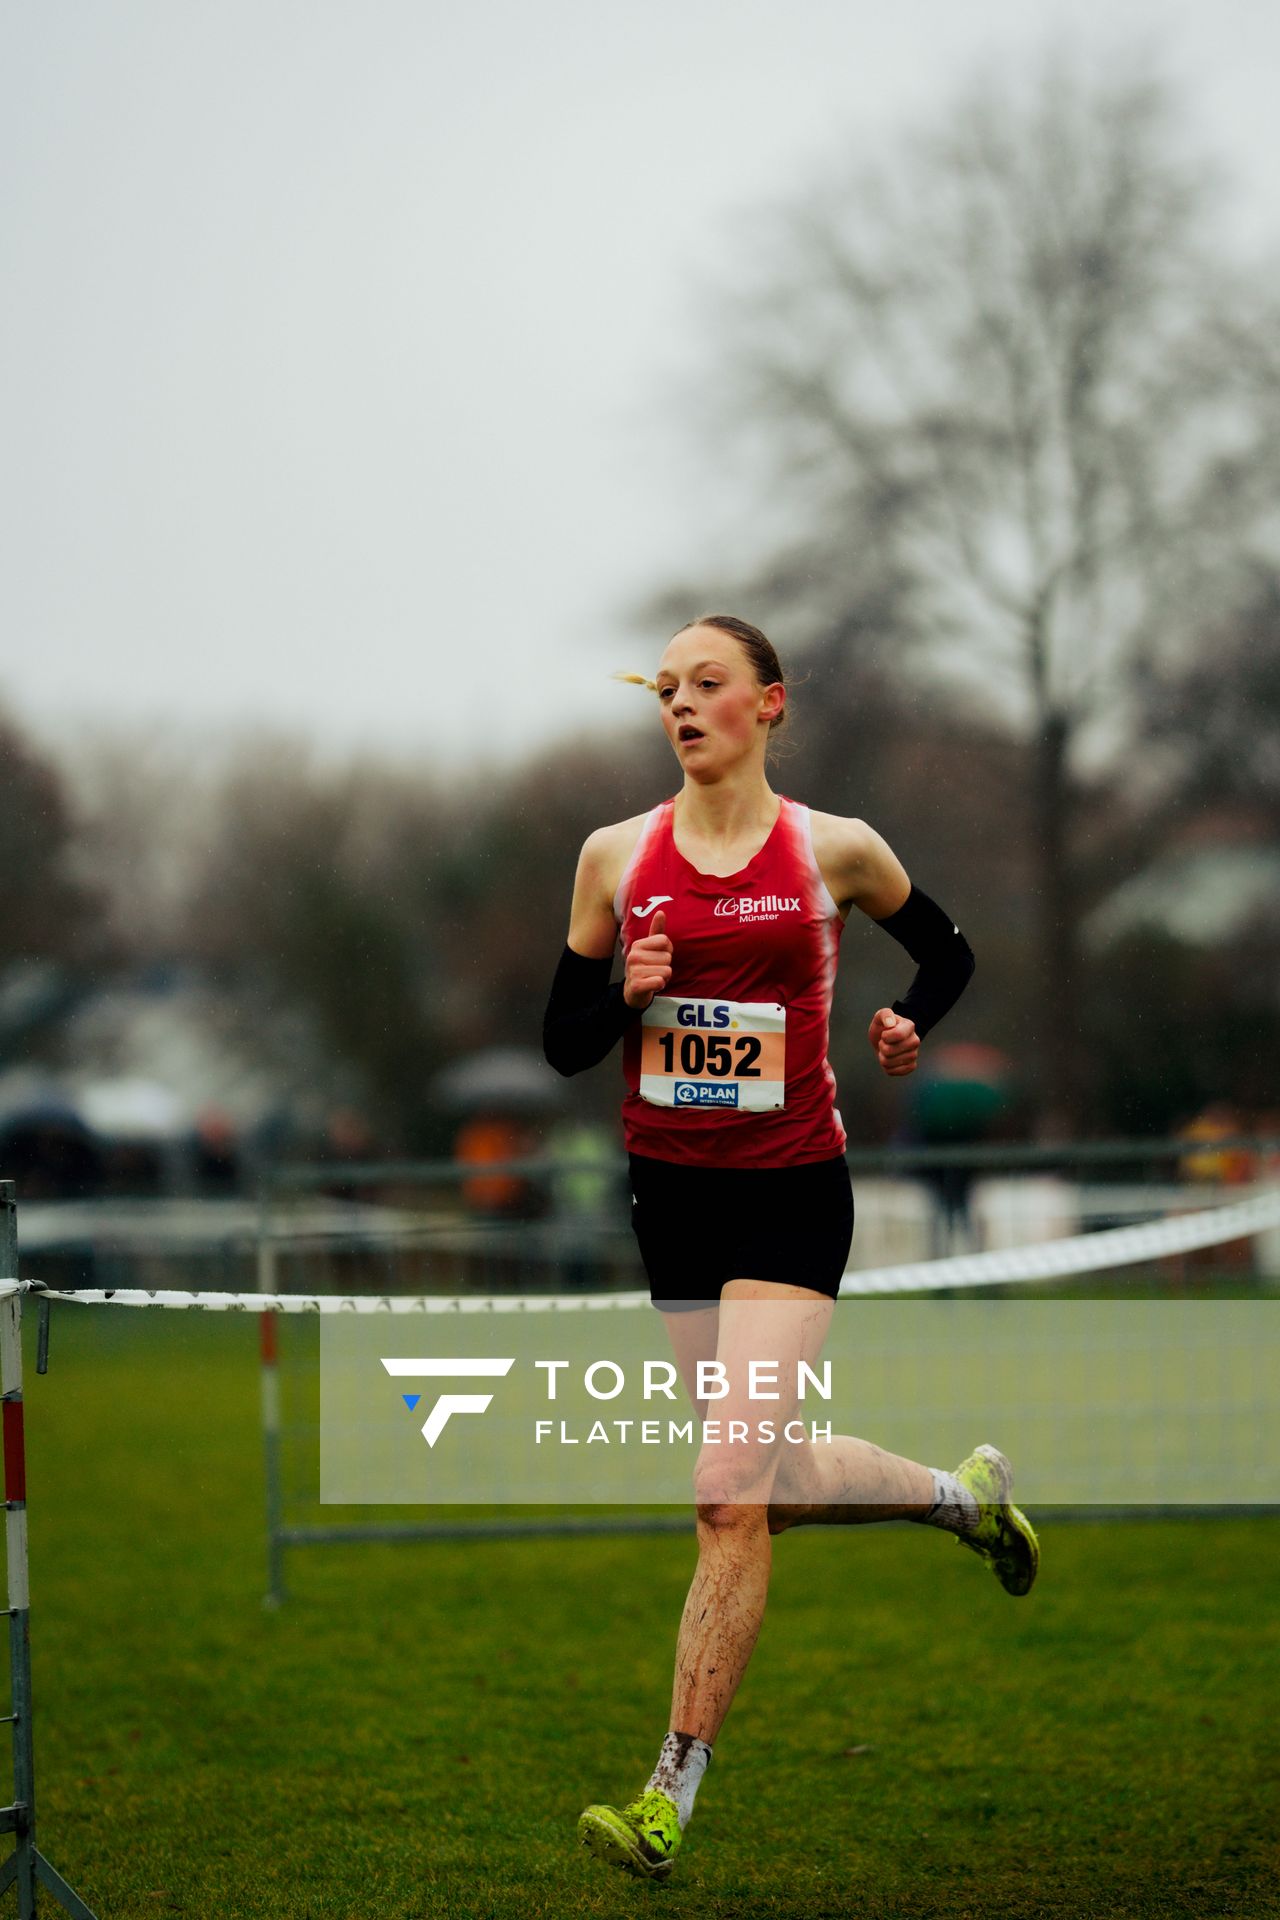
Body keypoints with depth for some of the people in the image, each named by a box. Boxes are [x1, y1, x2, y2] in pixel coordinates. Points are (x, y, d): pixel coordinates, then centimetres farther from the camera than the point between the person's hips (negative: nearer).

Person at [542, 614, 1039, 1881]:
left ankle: (669, 1801, -9)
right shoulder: (616, 857, 2)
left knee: (730, 1493, -13)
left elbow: (947, 952, 17)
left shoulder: (834, 850, -1)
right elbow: (563, 1042, 6)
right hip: (670, 1195, 4)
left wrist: (909, 1021, -2)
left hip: (792, 1193, -4)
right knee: (778, 1478, 13)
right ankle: (967, 1494, 43)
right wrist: (629, 995, -13)